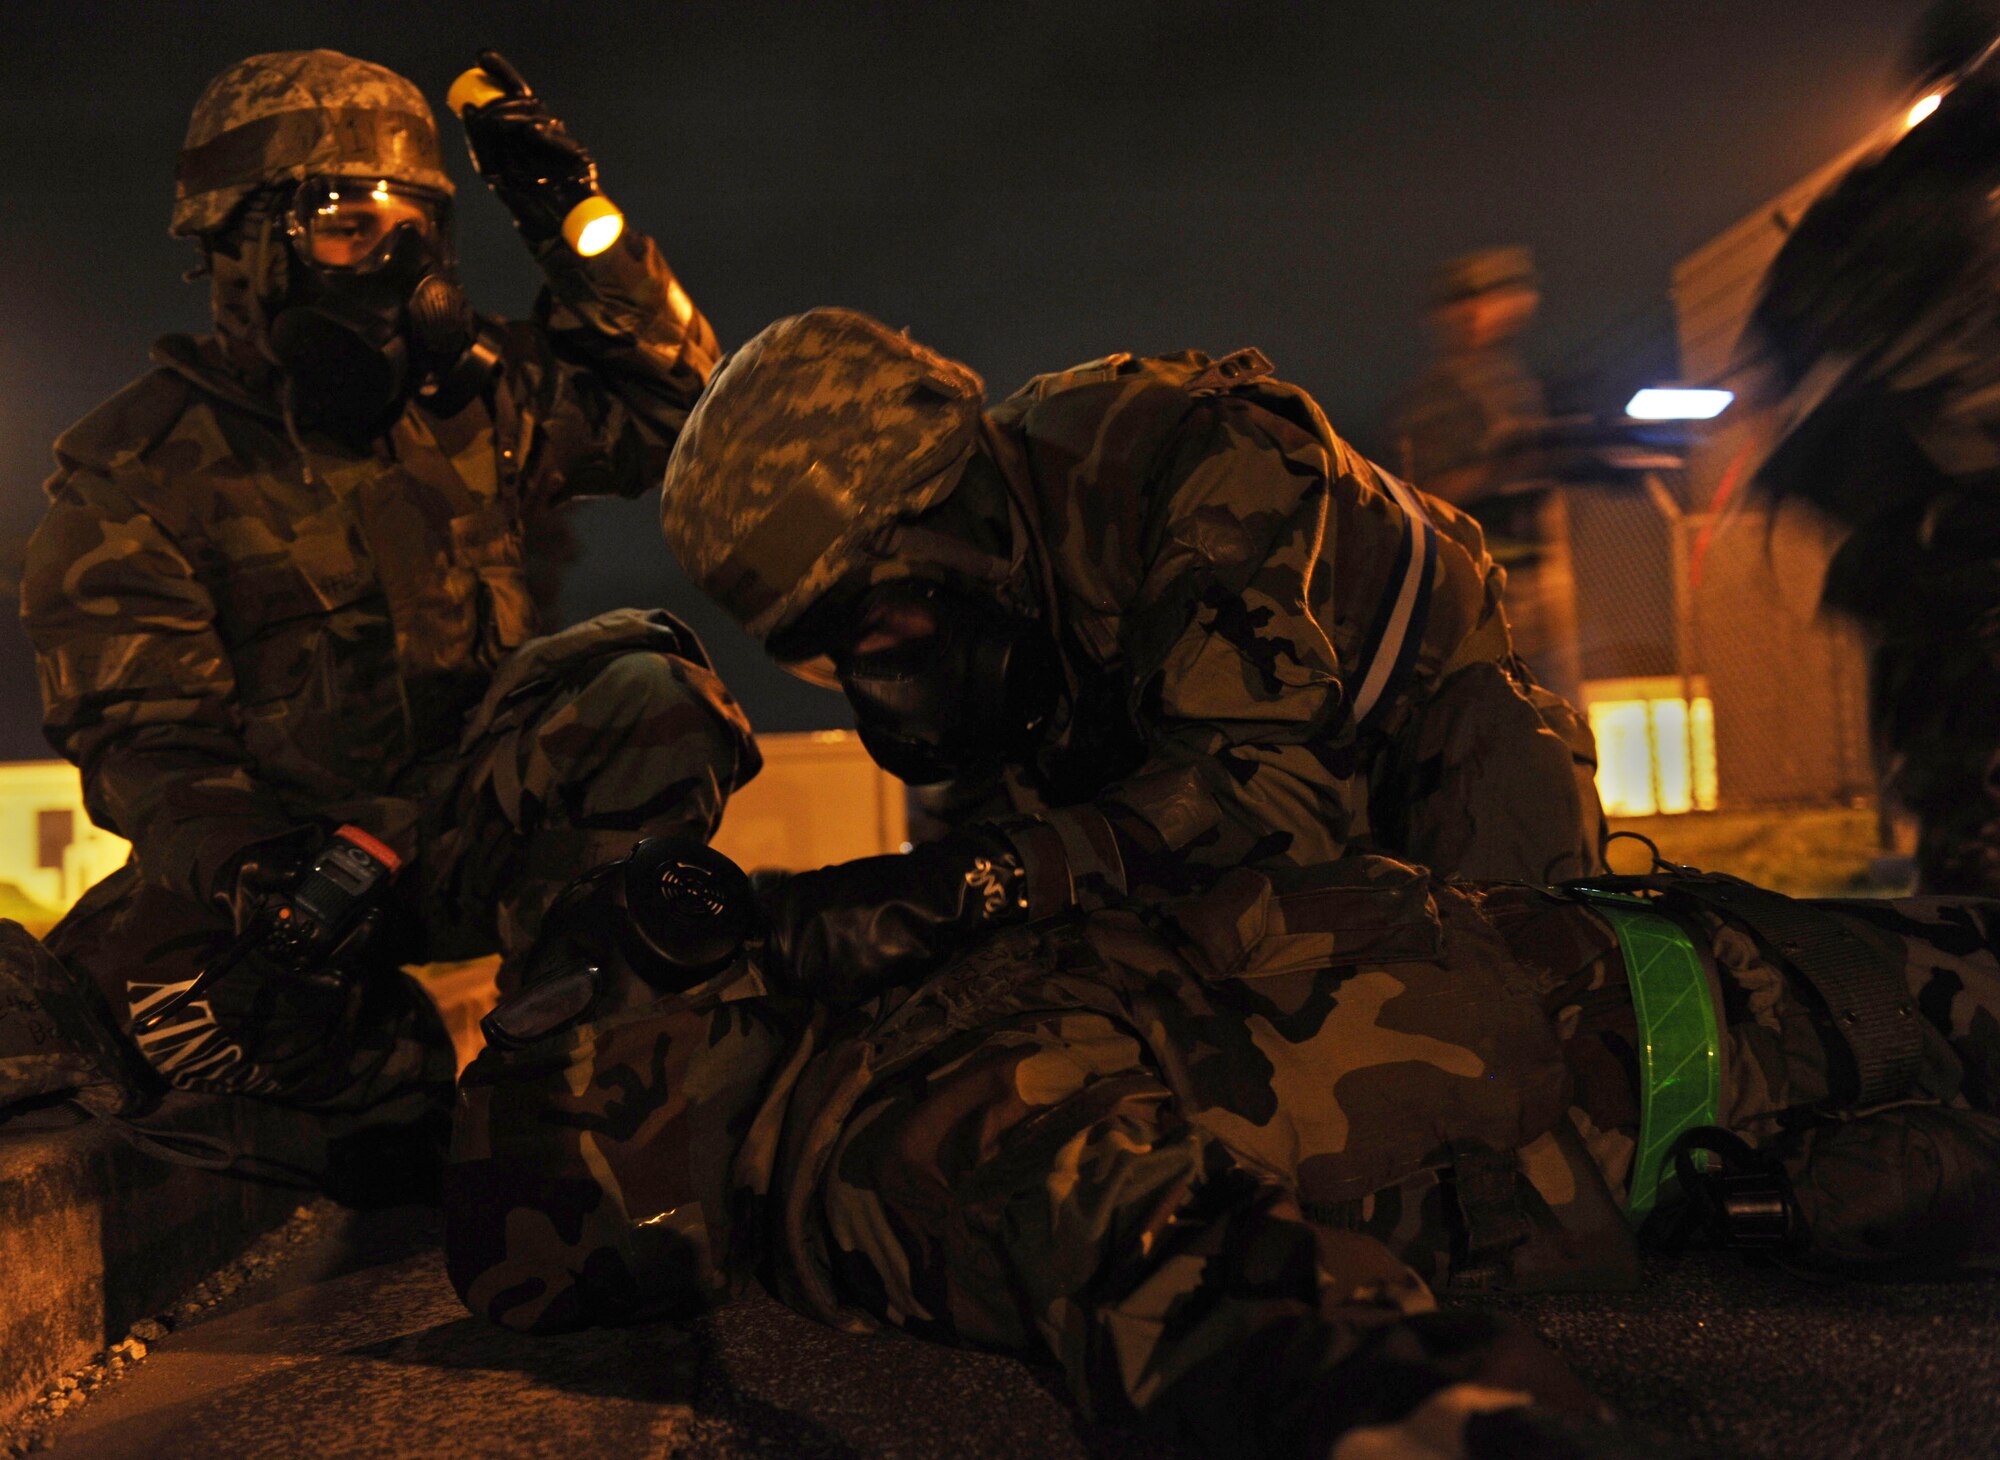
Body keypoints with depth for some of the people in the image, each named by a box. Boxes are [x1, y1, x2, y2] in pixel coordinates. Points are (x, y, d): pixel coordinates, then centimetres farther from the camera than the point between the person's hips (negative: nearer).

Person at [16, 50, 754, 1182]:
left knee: (650, 688, -24)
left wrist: (579, 227, 2)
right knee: (142, 972, -33)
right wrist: (244, 869, -29)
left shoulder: (467, 391, 10)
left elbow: (669, 408, 13)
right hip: (290, 845, -2)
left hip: (469, 824, 2)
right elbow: (145, 734, -8)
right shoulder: (134, 472, -2)